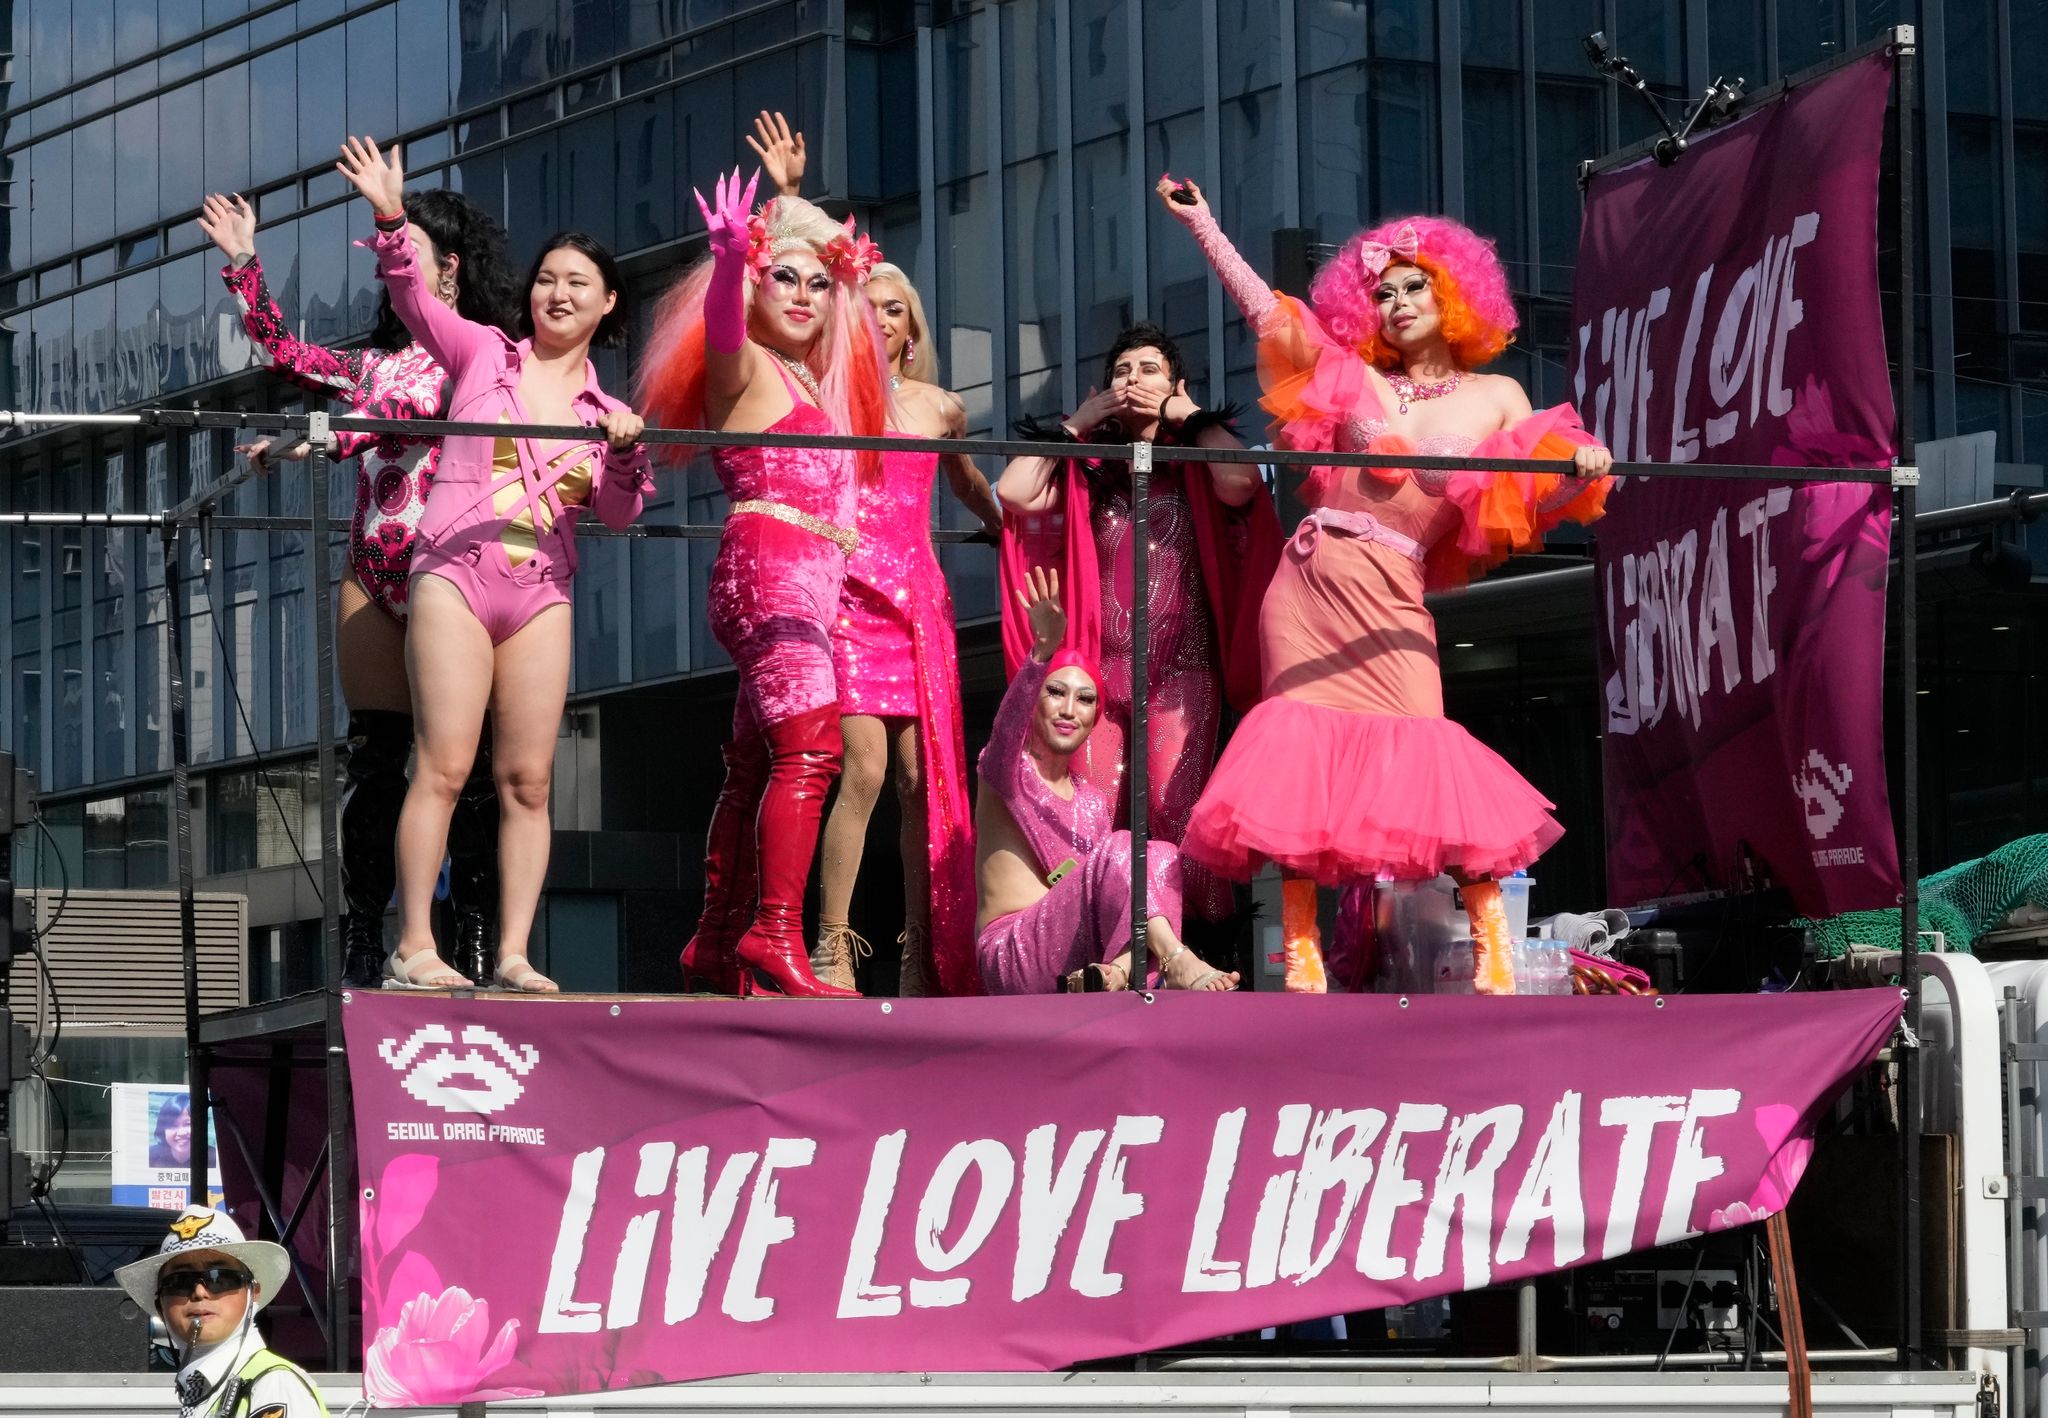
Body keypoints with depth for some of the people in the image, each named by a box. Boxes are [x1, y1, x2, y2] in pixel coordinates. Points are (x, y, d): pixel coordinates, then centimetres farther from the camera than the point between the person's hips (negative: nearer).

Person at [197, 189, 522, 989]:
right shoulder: (379, 363, 24)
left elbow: (422, 408, -13)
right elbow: (285, 353, 31)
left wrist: (321, 436, -22)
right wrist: (243, 263, 29)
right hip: (373, 576, 6)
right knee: (372, 758, 0)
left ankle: (476, 944, -11)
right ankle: (361, 944, -1)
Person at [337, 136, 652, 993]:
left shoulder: (603, 410, 15)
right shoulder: (482, 353, 9)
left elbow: (617, 513, 8)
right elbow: (413, 300, -4)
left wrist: (624, 452, -11)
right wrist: (391, 223, -19)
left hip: (542, 592, 3)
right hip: (456, 574, -3)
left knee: (529, 780, -1)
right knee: (444, 765, -11)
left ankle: (513, 953, 0)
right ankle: (414, 946, -12)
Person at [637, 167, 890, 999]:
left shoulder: (813, 380, 21)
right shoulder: (743, 365, -3)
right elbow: (720, 329, -25)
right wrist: (729, 259, -44)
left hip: (806, 579, 9)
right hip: (769, 564, -9)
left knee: (756, 767, 11)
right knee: (808, 749, -22)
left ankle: (718, 946, 15)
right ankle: (775, 937, -29)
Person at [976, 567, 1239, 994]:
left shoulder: (1095, 803, 20)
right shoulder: (1005, 770, 2)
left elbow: (1107, 887, 10)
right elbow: (1008, 722, -22)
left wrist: (1119, 967, -13)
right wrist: (1043, 650, -41)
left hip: (1079, 954, 6)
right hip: (1011, 955, -6)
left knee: (1163, 858, -17)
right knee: (1118, 849, -25)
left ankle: (1102, 979, -37)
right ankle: (1178, 962, -42)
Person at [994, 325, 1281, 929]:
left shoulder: (1193, 467, 9)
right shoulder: (1089, 469, 16)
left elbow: (1240, 483, -13)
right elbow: (1016, 492, 1)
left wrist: (1191, 416, 1)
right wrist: (1079, 421, 8)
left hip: (1181, 669, -2)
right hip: (1100, 667, 2)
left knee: (1174, 811, -17)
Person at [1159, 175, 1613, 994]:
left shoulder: (1497, 399, 11)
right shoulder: (1355, 381, 13)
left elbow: (1523, 511, 5)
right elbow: (1268, 315, 13)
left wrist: (1577, 471, -15)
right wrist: (1202, 226, 13)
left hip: (1389, 599, -2)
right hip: (1308, 583, 2)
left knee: (1424, 756, -15)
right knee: (1304, 745, -7)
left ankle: (1491, 941, -10)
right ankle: (1300, 948, -7)